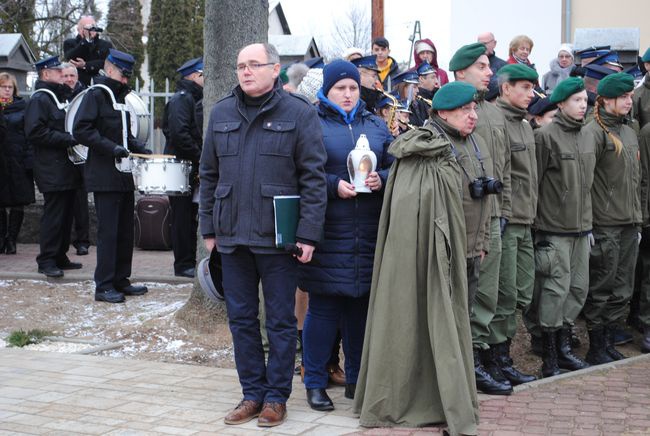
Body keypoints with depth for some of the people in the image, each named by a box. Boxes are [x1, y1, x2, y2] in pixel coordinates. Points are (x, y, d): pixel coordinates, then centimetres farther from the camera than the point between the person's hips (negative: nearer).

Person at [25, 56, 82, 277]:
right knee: (53, 215, -8)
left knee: (66, 214, 11)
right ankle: (46, 261, -2)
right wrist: (67, 139, -20)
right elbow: (35, 132, -19)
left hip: (67, 168, 9)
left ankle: (60, 257, 19)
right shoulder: (39, 99, -9)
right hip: (52, 171, -9)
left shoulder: (62, 97, 20)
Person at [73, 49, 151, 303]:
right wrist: (111, 148, -23)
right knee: (108, 231, -7)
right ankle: (103, 286, -1)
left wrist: (139, 149, 10)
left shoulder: (121, 97, 18)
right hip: (104, 175, -8)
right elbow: (80, 130, -18)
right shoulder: (96, 95, -7)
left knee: (125, 231, 11)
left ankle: (121, 281, 20)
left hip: (124, 176, 8)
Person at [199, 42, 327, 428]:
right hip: (232, 236, 5)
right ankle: (253, 393, 23)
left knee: (280, 320, 5)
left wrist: (308, 233, -13)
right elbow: (209, 175, 14)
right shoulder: (222, 113, 10)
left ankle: (276, 396, 18)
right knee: (241, 318, 10)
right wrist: (209, 228, 11)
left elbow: (313, 177, -8)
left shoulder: (299, 113, -4)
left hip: (277, 237, -4)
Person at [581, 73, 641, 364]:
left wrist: (637, 222, 19)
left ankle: (608, 344, 23)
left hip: (628, 225, 8)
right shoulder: (594, 132, -10)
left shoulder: (629, 133, 16)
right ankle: (596, 350, 12)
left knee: (622, 291, 11)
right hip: (604, 226, -8)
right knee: (601, 291, 1)